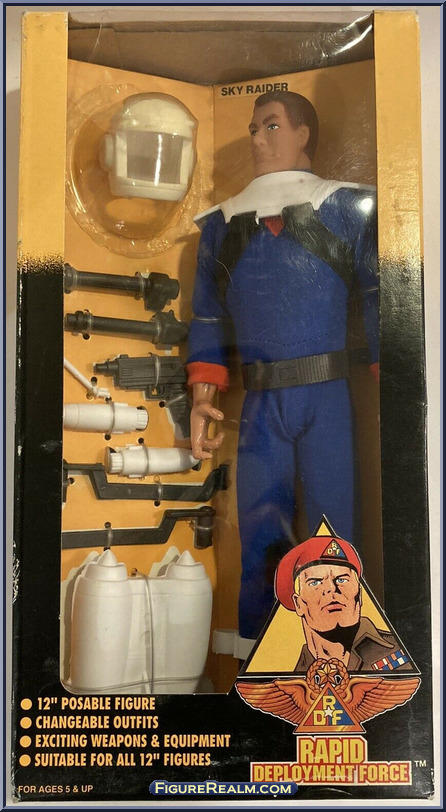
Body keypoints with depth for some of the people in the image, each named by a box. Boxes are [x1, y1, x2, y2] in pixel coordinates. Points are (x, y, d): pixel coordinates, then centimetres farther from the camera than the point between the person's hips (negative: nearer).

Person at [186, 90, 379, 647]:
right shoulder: (221, 223, 15)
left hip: (327, 397, -3)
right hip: (259, 404, 3)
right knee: (259, 544, 8)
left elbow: (379, 300, -1)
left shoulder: (347, 208, 5)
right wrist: (202, 399, 5)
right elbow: (208, 317, 16)